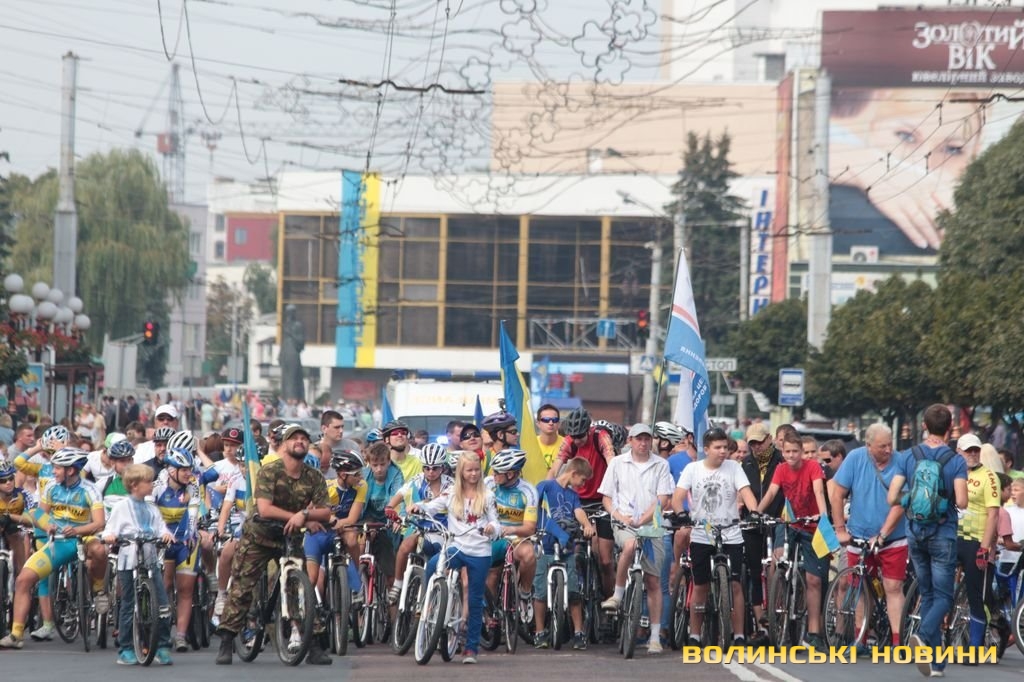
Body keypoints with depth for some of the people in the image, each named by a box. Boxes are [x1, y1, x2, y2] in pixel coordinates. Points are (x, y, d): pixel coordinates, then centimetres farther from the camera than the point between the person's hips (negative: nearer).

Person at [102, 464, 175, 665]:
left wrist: (165, 534, -15)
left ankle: (162, 647, 1)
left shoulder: (152, 509, 15)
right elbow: (111, 529, -1)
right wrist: (109, 536, -24)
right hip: (129, 561, -4)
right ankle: (125, 650, 9)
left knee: (162, 603, -6)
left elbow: (160, 528, 7)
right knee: (129, 605, 1)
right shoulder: (122, 507, 3)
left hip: (150, 560, 4)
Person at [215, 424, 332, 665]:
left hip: (291, 537, 3)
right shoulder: (269, 472, -16)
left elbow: (325, 513, -11)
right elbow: (264, 509, -26)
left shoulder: (314, 478, -3)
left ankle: (314, 647, 3)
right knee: (241, 588, -8)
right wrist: (296, 515, -22)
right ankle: (226, 643, -3)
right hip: (259, 536, -3)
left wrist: (304, 515, -29)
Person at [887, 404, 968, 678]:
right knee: (943, 596, 3)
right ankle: (924, 636, -26)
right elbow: (961, 502, -19)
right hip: (943, 534, -3)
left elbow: (892, 498, -7)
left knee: (927, 594, 14)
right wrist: (948, 500, 4)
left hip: (916, 532, 3)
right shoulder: (956, 461, -10)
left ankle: (936, 661, 12)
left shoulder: (907, 457, -2)